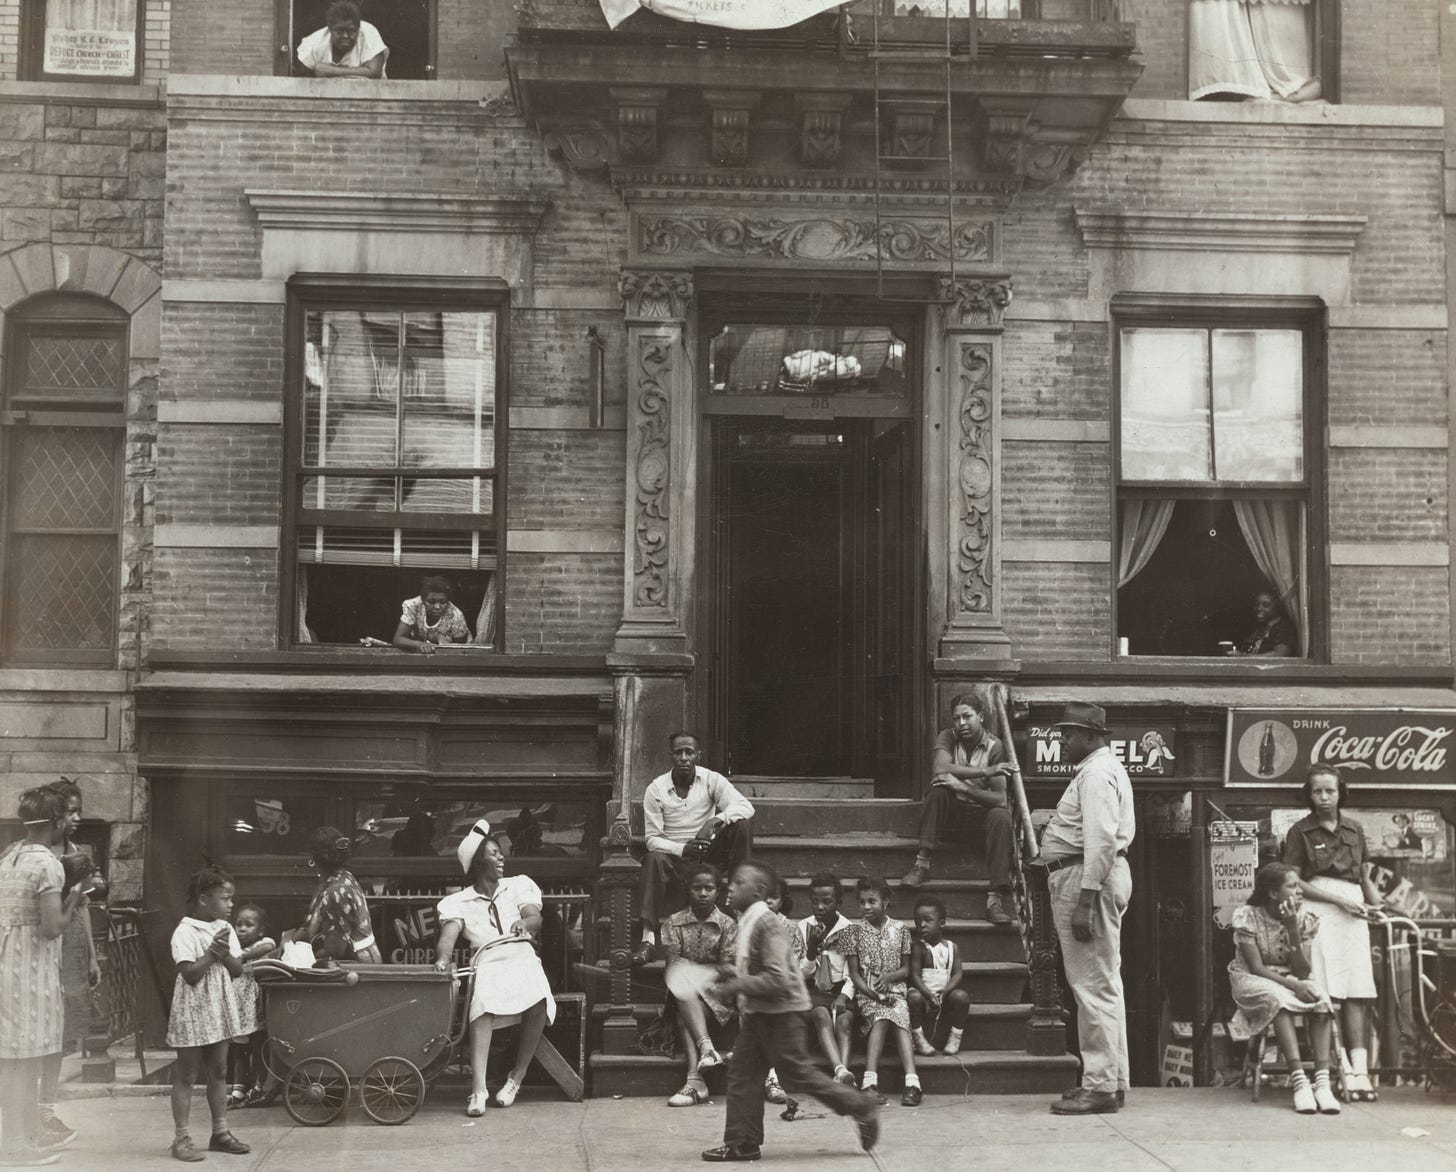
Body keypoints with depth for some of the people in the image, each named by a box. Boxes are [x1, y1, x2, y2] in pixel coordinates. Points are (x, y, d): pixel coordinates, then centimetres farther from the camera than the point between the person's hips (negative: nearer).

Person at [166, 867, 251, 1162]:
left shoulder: (225, 928, 7)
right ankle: (181, 1139, 3)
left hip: (219, 1010, 7)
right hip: (193, 1011, -6)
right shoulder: (185, 932, -13)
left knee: (218, 1072, 12)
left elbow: (237, 970, 5)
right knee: (186, 1075, 0)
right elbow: (190, 974, -20)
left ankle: (220, 1132, 19)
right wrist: (211, 952, -19)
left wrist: (224, 953, -12)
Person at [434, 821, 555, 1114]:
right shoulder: (459, 902, 18)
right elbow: (449, 934, 0)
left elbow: (535, 919, 5)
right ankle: (478, 1089, -40)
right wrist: (443, 957, -23)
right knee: (483, 1002, -36)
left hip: (522, 955, 1)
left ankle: (517, 1077, -17)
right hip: (487, 960, -1)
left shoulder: (519, 885, 23)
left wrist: (524, 924, -20)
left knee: (539, 999, -33)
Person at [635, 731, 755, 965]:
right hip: (676, 857, -1)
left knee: (742, 823, -22)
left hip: (709, 855, 1)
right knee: (654, 859, -36)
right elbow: (652, 839, -7)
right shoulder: (655, 790, -4)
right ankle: (648, 938, -42)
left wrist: (714, 821, -33)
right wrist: (682, 849, -27)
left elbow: (745, 806, -15)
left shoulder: (711, 780, -2)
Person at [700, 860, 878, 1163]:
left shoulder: (767, 924, -21)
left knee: (796, 1074, -1)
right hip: (757, 1013, 10)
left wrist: (739, 985, -22)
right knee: (742, 1073, 6)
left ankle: (860, 1107, 11)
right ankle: (742, 1143, 10)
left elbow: (777, 979, -26)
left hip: (779, 1011, -9)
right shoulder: (747, 923, 9)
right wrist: (734, 975, 6)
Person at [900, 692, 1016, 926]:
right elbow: (940, 768, -28)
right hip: (950, 808, 1)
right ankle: (922, 862, -31)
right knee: (939, 787, -30)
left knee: (1002, 818, -33)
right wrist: (985, 771, -32)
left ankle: (997, 899, -36)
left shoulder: (994, 747, -9)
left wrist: (963, 786, -31)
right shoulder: (948, 737, -5)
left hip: (981, 808, -1)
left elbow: (1000, 799, -18)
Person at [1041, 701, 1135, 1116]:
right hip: (1084, 878, 11)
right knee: (1102, 984, 14)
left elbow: (1102, 840, -23)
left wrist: (1085, 901, -26)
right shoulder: (1099, 769, 21)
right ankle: (1111, 1080, 21)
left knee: (1094, 984, -9)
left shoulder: (1097, 774, -13)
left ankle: (1101, 1086, -7)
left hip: (1088, 878, -11)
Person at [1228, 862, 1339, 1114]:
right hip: (1252, 982, -4)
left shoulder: (1304, 919, -4)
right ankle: (1299, 1081, -43)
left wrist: (1293, 930, -24)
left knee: (1320, 998, -30)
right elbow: (1257, 968, -19)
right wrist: (1293, 986, -32)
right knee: (1279, 998, -39)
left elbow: (1303, 972, -13)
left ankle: (1322, 1081, -38)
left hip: (1290, 981, 4)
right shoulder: (1247, 917, -14)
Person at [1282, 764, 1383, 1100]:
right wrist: (1339, 899, -9)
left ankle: (1359, 1069, -6)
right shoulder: (1300, 831, 3)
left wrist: (1376, 906, -2)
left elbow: (1365, 877, 19)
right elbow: (1295, 882, -1)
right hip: (1319, 912, -3)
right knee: (1326, 995, -10)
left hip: (1353, 914, 4)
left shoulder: (1355, 829, 15)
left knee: (1356, 994, -4)